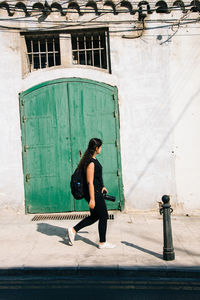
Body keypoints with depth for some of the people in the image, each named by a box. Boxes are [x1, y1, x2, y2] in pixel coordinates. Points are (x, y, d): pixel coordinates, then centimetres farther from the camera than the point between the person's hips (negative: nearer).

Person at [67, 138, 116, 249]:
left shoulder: (93, 160, 10)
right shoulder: (91, 162, -21)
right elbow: (90, 182, -22)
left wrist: (101, 186, 28)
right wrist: (92, 199, -21)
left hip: (96, 192, 10)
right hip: (94, 193, -10)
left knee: (94, 216, 17)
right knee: (103, 216, 3)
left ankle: (73, 230, 21)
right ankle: (103, 243, 16)